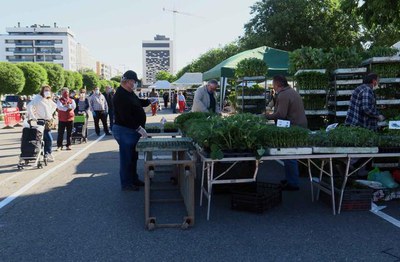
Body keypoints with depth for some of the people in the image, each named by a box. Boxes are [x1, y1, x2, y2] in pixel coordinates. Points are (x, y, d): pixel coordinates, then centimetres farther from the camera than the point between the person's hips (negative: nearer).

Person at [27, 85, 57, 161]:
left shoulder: (49, 100, 14)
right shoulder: (38, 98, -8)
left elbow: (54, 106, 34)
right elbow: (29, 106, -19)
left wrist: (51, 113, 21)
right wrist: (32, 116, -21)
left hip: (48, 122, 7)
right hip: (41, 121, -7)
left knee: (45, 139, 11)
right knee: (49, 139, -10)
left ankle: (46, 155, 16)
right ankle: (48, 154, 2)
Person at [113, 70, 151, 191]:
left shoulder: (130, 93, 12)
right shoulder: (120, 96, -19)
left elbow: (139, 102, 29)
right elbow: (125, 116, -26)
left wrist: (149, 101, 10)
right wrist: (138, 128, -26)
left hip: (133, 130, 10)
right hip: (124, 131, -10)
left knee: (133, 157, 18)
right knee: (126, 157, 1)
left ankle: (134, 179, 31)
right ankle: (126, 183, 12)